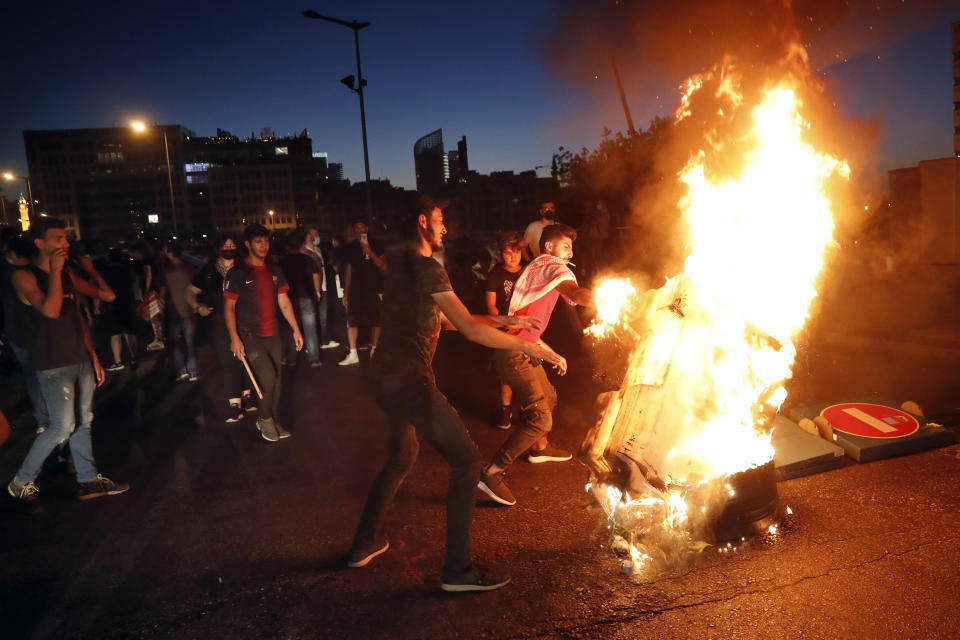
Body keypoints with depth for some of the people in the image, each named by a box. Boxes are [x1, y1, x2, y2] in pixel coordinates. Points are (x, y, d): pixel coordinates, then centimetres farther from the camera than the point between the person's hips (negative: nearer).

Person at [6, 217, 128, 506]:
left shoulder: (68, 275, 10)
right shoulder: (24, 276, -11)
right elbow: (51, 310, -28)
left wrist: (92, 357, 12)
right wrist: (55, 270, -21)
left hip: (81, 361, 7)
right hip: (53, 366, -7)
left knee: (83, 422, 12)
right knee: (62, 428, -5)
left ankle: (88, 480, 22)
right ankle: (21, 481, 16)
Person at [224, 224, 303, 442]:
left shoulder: (274, 270, 10)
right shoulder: (237, 273, -6)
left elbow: (284, 302, 14)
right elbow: (229, 307, -7)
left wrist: (296, 330, 11)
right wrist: (234, 338, -15)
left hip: (272, 334, 6)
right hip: (249, 335, -5)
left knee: (277, 378, 9)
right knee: (268, 376, -16)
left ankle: (274, 421, 25)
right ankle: (264, 419, 7)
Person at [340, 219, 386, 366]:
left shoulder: (375, 245, 3)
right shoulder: (353, 248, 13)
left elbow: (383, 266, -7)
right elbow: (349, 271, 15)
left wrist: (370, 252, -17)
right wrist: (345, 293, 12)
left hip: (374, 290, -3)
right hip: (356, 291, 3)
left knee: (375, 321, 1)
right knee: (352, 321, -3)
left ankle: (373, 349, 15)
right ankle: (353, 355, 0)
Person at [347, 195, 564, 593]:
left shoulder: (402, 268, 19)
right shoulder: (426, 267, -12)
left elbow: (448, 319, 23)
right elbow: (470, 330, -18)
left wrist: (503, 320, 20)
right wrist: (529, 347, -10)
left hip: (385, 380, 10)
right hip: (410, 381, -10)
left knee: (401, 458, 27)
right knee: (466, 460, -3)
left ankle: (363, 545, 36)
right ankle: (457, 569, 1)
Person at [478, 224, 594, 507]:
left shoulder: (538, 269, 21)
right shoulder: (553, 266, -10)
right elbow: (576, 294, -31)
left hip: (522, 350, 10)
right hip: (513, 353, -10)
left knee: (549, 397, 26)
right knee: (540, 418, -14)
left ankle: (539, 448, 49)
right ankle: (492, 473, -11)